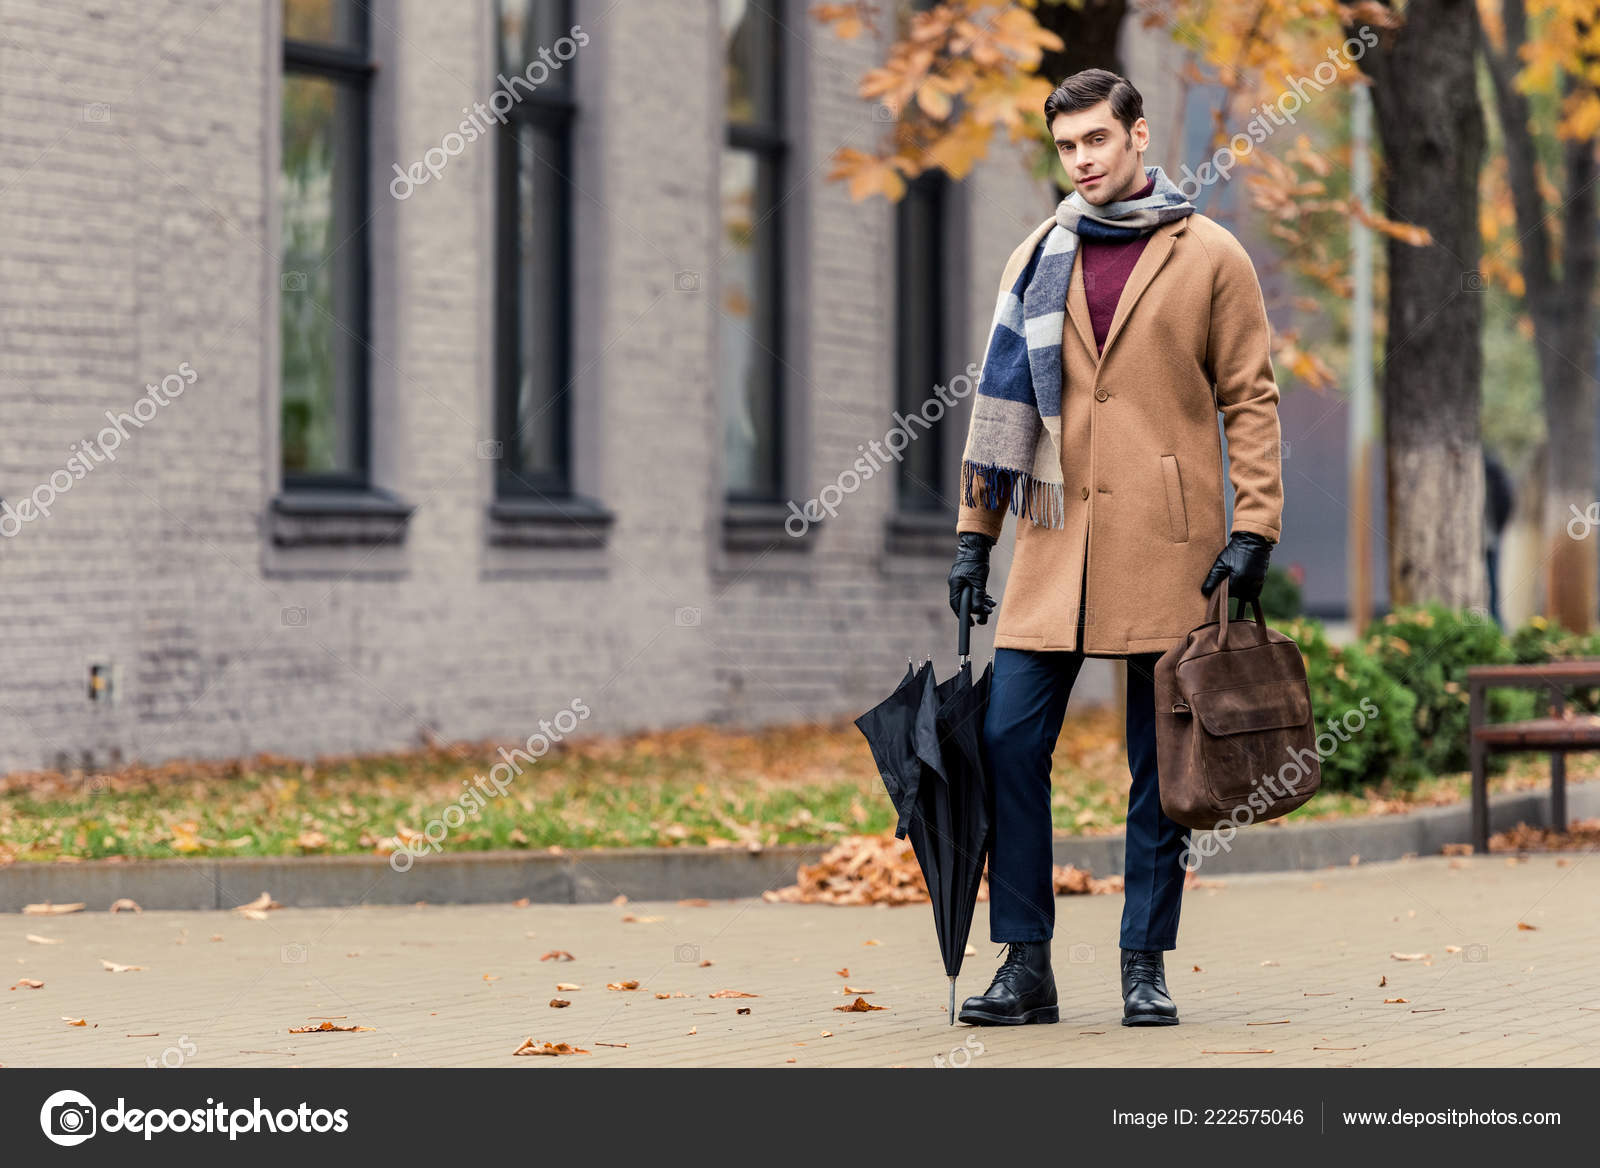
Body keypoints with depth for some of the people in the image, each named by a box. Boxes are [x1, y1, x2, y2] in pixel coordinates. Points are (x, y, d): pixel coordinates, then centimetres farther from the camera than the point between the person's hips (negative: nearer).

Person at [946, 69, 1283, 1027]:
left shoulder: (1210, 257, 3)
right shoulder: (1040, 258, 12)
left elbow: (1251, 399, 2)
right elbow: (1003, 396, 15)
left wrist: (1253, 528, -7)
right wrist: (974, 532, 9)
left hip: (1168, 543, -3)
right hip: (1057, 537, 3)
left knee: (1161, 760, 2)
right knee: (1009, 740, -4)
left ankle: (1147, 965, 11)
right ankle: (1027, 965, 3)